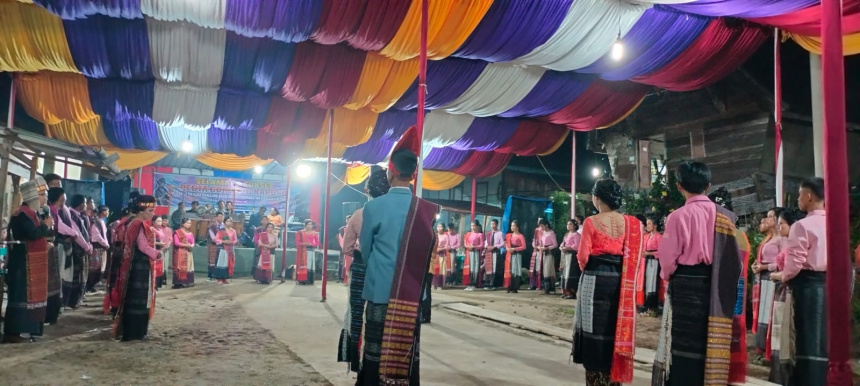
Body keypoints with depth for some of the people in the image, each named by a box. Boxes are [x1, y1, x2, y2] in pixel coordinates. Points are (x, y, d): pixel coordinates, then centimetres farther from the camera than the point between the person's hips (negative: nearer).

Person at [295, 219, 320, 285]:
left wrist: (311, 244, -11)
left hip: (312, 251, 2)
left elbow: (317, 243, 6)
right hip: (303, 251, -2)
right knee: (303, 265, -7)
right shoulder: (300, 232, 4)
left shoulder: (315, 233, 8)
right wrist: (303, 243, -17)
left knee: (311, 265, -4)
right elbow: (297, 242, 0)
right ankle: (302, 280, -6)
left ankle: (310, 280, 0)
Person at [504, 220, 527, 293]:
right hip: (509, 255, 6)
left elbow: (523, 247, -8)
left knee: (516, 271, -7)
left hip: (517, 255, -5)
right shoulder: (509, 235, 14)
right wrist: (507, 248, -4)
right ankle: (510, 288, 6)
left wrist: (514, 249, -15)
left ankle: (515, 288, -6)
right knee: (509, 271, 2)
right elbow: (506, 244, 18)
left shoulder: (521, 236, -4)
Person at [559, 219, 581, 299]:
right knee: (565, 273, 7)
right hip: (565, 255, 9)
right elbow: (563, 244, 19)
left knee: (571, 274, -11)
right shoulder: (566, 234, 21)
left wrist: (566, 248, -17)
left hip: (572, 255, -9)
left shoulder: (576, 234, -6)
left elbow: (576, 246, -16)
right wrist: (561, 247, -4)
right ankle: (565, 291, 11)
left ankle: (572, 292, -10)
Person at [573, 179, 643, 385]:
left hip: (595, 280, -4)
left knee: (595, 328, 5)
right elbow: (634, 255, 4)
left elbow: (583, 256, -7)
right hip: (620, 281, 4)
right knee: (615, 326, 13)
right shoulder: (630, 223, 3)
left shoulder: (591, 222, -9)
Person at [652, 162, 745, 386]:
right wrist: (726, 281, 16)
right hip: (717, 287, 4)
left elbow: (668, 258, -11)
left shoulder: (679, 216, -12)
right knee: (711, 341, 13)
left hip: (686, 286, -4)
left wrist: (667, 275, 9)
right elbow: (735, 257, 2)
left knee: (685, 343, 5)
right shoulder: (725, 216, 2)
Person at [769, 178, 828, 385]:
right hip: (829, 283, 6)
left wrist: (782, 276, 3)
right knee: (824, 337, 11)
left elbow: (795, 262, -14)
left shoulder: (802, 225, -12)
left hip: (808, 285, -6)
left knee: (808, 337, 0)